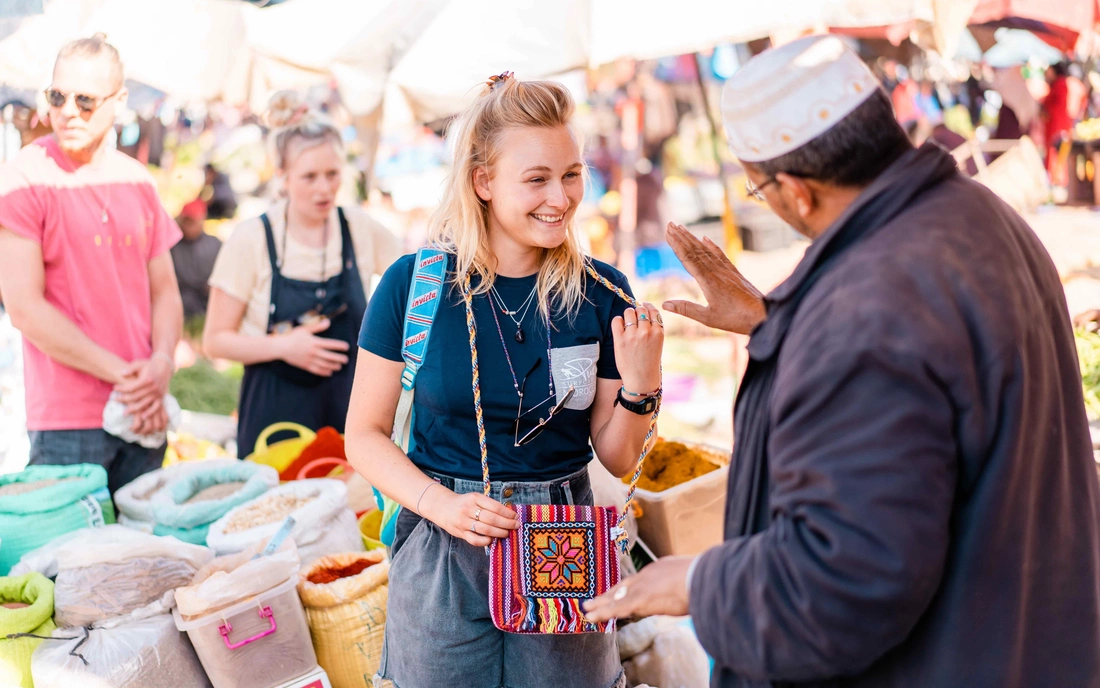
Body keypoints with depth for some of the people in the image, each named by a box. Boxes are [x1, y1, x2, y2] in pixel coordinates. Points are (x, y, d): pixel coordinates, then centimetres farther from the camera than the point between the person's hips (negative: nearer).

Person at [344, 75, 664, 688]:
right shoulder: (416, 281, -9)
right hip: (442, 551, -1)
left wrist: (640, 385, -15)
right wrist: (441, 504, -18)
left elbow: (619, 459, 3)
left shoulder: (602, 294, -4)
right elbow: (366, 436, -3)